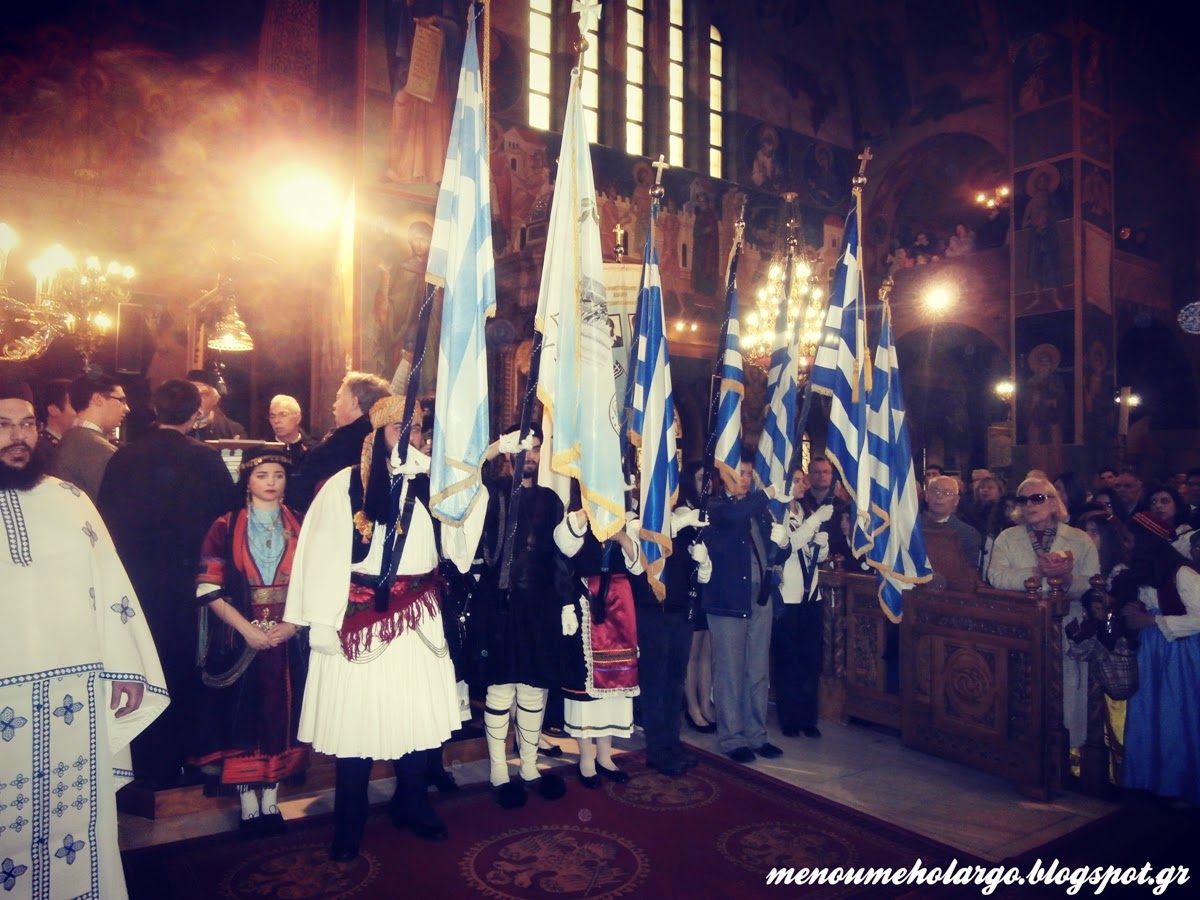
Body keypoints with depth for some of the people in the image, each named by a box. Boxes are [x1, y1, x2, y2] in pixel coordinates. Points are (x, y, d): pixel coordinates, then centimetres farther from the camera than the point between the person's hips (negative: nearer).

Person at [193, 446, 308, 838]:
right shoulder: (225, 528, 2)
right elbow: (209, 588, -4)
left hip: (289, 640, 2)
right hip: (239, 639, -1)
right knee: (242, 716, 1)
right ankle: (248, 804, 13)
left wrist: (293, 624, -10)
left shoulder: (300, 527, 7)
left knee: (281, 715, 6)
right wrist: (247, 628, -14)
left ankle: (271, 800, 18)